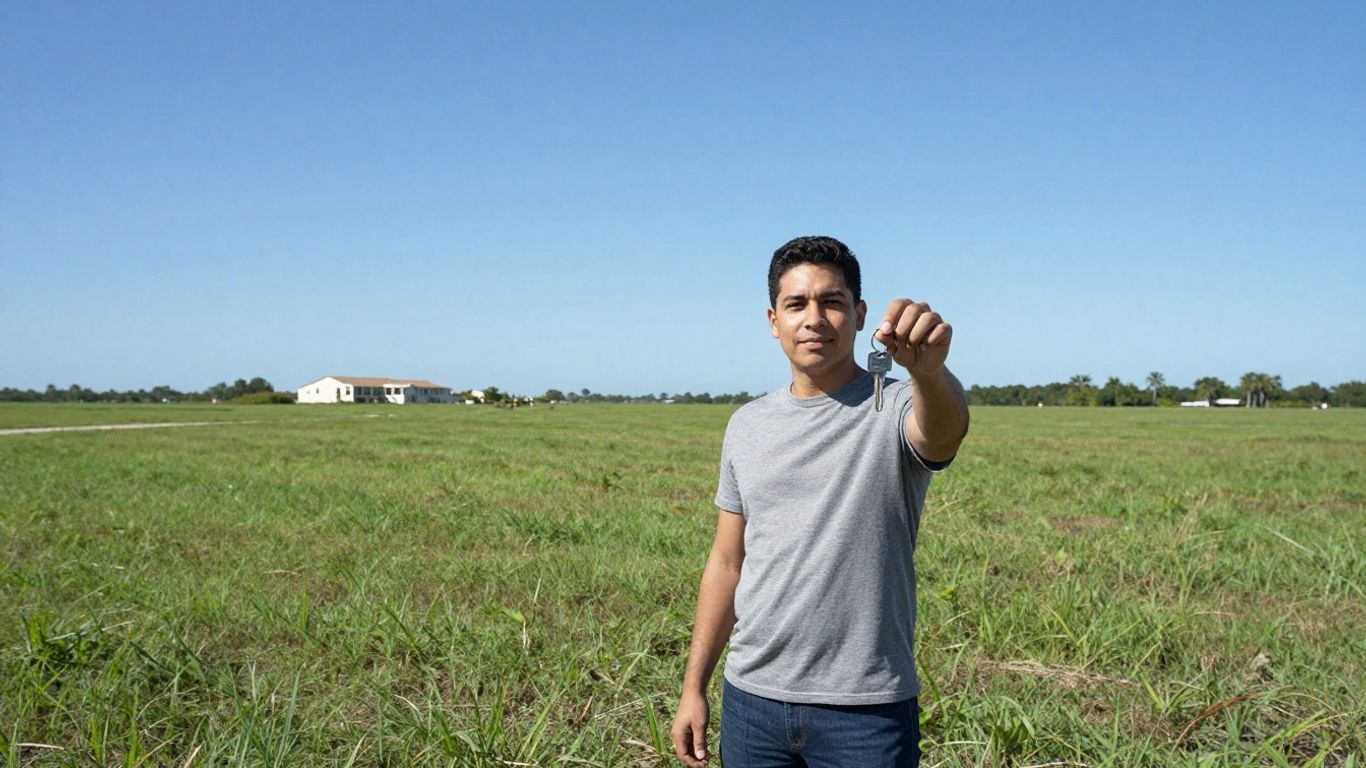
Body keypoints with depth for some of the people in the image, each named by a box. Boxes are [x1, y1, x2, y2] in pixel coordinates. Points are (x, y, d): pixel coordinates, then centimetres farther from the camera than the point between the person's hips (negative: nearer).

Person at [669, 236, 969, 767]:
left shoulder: (895, 411, -5)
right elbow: (727, 562, 12)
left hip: (867, 708, -3)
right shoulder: (747, 425, 8)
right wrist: (693, 687, 10)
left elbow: (946, 431, -30)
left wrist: (928, 370, -52)